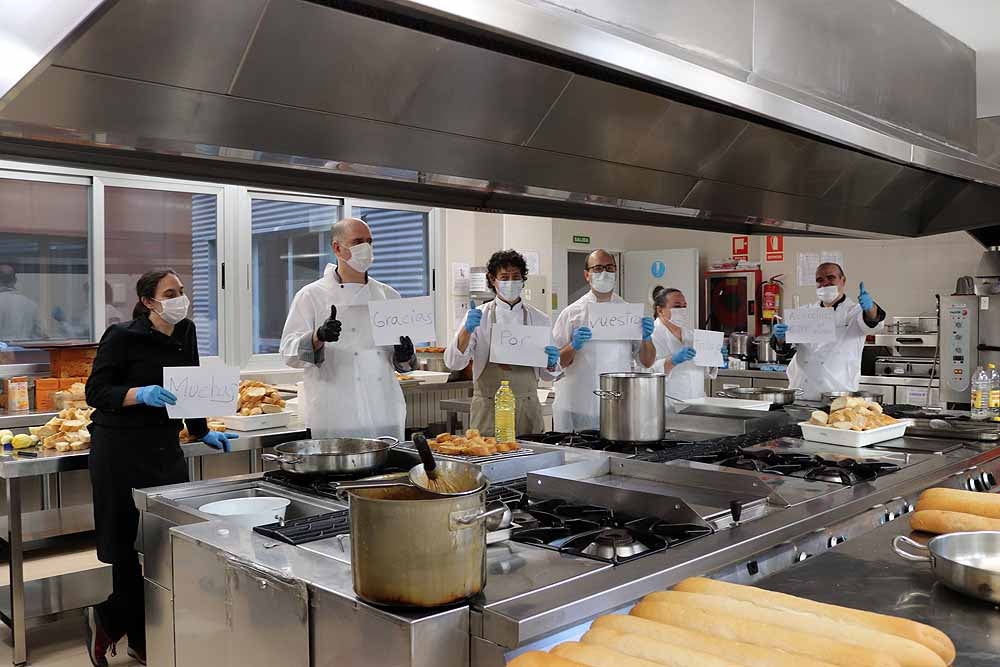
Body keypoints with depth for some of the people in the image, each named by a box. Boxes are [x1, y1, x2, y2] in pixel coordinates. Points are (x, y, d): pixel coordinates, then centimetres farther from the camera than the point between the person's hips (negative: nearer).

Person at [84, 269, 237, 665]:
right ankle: (107, 620, 24)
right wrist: (140, 394, -27)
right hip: (121, 453, -6)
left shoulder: (185, 333, 8)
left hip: (166, 450, 6)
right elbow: (95, 392, -11)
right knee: (131, 546, -4)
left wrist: (202, 432, 10)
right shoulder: (122, 337, -10)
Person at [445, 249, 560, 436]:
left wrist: (552, 363, -10)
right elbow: (453, 363, -8)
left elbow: (547, 375, 12)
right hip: (489, 407, -2)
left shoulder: (539, 319, 7)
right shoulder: (478, 316, 1)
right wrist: (467, 330, -22)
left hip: (527, 407, 2)